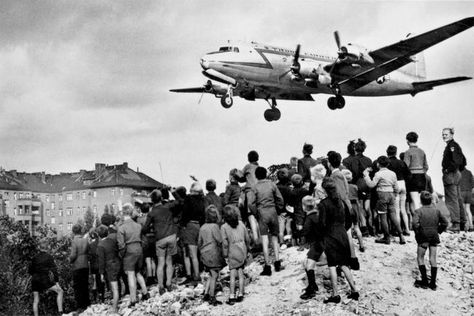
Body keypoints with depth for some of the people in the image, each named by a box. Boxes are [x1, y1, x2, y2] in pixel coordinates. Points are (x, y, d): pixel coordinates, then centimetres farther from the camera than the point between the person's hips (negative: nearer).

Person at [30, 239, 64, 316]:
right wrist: (57, 281, -9)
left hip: (35, 280, 4)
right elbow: (54, 270, -10)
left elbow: (30, 270, 11)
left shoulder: (35, 257, 5)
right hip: (44, 279, -4)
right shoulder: (49, 257, -4)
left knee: (36, 301, 10)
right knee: (60, 291, 4)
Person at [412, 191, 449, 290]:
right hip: (434, 237, 4)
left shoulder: (418, 211, -10)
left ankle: (424, 281, 4)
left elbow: (415, 223, -24)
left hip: (423, 237, -4)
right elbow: (445, 223, 5)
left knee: (420, 258, 9)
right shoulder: (436, 210, 3)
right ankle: (433, 283, 8)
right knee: (433, 259, 7)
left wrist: (417, 233, -9)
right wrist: (438, 231, 12)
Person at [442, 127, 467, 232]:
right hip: (456, 175, 11)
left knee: (452, 200, -9)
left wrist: (449, 170, -17)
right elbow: (463, 161, 24)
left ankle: (455, 224, -9)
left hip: (451, 175, -11)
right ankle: (462, 222, 20)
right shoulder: (454, 145, 18)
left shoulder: (452, 145, -13)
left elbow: (457, 161, -25)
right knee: (457, 199, 15)